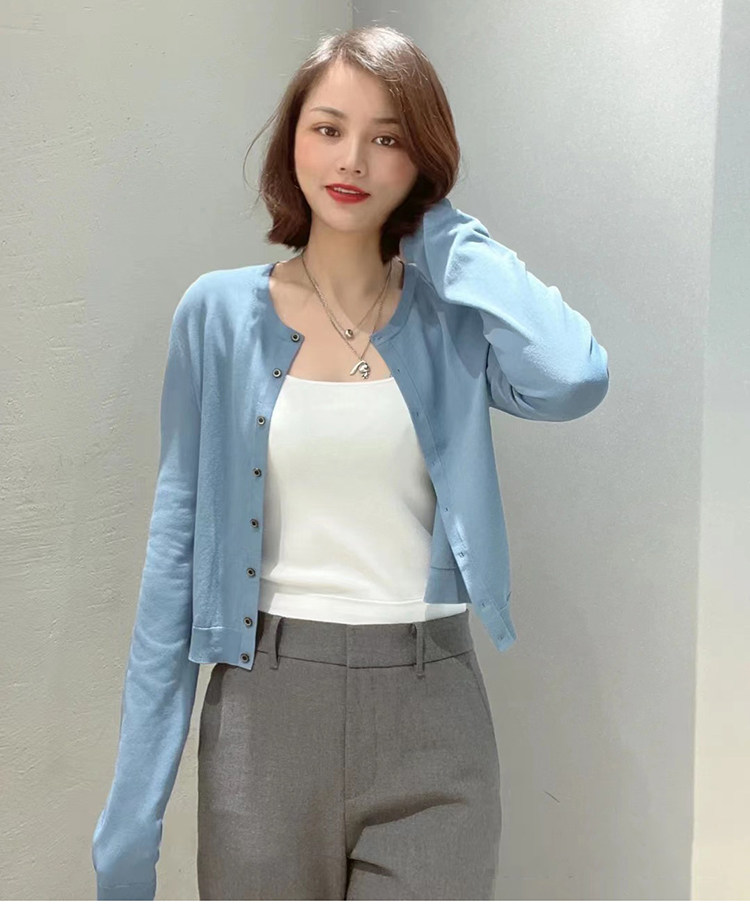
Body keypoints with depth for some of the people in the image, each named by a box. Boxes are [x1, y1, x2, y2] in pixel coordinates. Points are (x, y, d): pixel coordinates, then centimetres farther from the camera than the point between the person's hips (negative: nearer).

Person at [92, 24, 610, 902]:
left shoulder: (454, 318, 0)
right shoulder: (219, 313, -1)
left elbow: (572, 377, -23)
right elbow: (178, 544, 0)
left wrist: (449, 234, -7)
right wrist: (134, 802, 0)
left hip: (430, 707, 0)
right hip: (267, 701, 0)